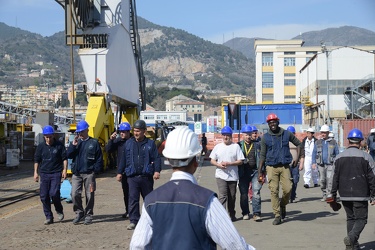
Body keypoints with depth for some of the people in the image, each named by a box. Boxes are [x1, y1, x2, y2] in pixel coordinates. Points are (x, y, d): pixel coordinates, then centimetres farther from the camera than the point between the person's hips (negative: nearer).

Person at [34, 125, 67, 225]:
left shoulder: (59, 145, 1)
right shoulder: (41, 146, 7)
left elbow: (64, 158, 5)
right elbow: (36, 160, 12)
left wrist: (64, 169, -5)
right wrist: (36, 172, 6)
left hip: (56, 173, -3)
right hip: (44, 173, 3)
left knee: (54, 193, -16)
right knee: (44, 196, 0)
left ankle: (59, 211, 12)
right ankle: (48, 217, 11)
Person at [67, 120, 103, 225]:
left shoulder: (94, 143, 1)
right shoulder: (76, 142, 13)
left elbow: (99, 159, 1)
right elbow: (69, 155, 5)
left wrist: (96, 170, -6)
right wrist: (73, 145, -7)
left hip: (89, 174, -3)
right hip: (76, 173, 3)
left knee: (89, 195, 3)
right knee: (75, 194, -7)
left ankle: (88, 215, 14)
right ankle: (79, 212, 11)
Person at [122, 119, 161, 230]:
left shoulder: (150, 143, 2)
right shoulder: (129, 143, 7)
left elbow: (156, 158, 0)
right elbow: (124, 159, 11)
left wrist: (157, 171, -12)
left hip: (146, 176, 0)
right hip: (132, 176, 0)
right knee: (133, 199, -6)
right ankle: (133, 220, -2)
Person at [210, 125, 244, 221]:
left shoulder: (236, 146, 3)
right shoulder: (218, 147, 8)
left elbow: (240, 161, -2)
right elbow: (212, 160, 9)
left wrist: (229, 163, -15)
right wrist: (219, 165, -11)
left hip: (233, 176, 0)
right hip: (221, 176, 0)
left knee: (232, 197, 10)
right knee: (222, 196, -12)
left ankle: (232, 214, 25)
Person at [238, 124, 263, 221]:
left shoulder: (258, 144, 8)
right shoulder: (239, 145, 8)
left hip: (255, 171, -1)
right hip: (243, 172, 1)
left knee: (256, 192, -10)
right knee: (243, 193, 6)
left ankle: (256, 213, -7)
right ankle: (245, 213, 18)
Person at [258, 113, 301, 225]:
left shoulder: (287, 134, 5)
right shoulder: (265, 137, 4)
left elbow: (299, 144, 18)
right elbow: (263, 155, 6)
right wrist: (259, 172, 1)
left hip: (285, 166, 1)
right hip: (271, 167, 0)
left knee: (287, 189, -11)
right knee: (274, 191, -4)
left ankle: (283, 205, 20)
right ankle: (277, 216, 4)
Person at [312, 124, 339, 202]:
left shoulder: (333, 142, 6)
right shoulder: (318, 142, 11)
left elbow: (337, 153, 8)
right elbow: (314, 153, 12)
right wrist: (314, 163, 0)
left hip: (330, 164, -3)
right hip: (321, 164, 3)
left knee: (329, 179, -16)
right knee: (322, 181, 5)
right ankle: (324, 195, 17)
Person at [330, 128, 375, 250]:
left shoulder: (339, 157, 4)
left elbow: (335, 178, 6)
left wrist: (333, 195, 11)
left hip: (345, 194, 4)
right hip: (361, 195, -4)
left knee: (350, 218, 15)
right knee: (361, 219, 3)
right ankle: (351, 237, -21)